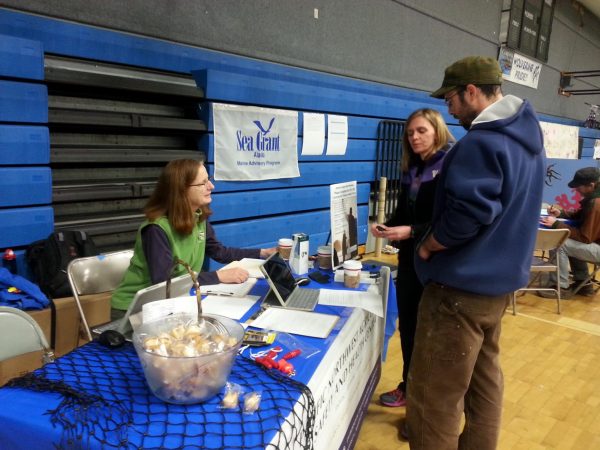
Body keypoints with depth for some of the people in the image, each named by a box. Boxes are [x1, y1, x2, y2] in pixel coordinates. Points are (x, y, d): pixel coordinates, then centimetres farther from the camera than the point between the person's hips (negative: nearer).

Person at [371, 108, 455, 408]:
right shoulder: (411, 169, 11)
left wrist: (411, 232, -26)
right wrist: (386, 227, -6)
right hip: (409, 257, 7)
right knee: (408, 324, 14)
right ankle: (409, 385, 31)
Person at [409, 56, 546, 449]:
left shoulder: (480, 143, -20)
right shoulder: (528, 138, 12)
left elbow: (467, 213, -28)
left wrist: (427, 246, -9)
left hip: (461, 286, -10)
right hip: (500, 280, 11)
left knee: (434, 398, 0)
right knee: (484, 380, 22)